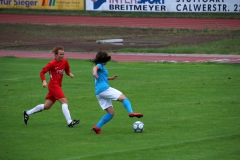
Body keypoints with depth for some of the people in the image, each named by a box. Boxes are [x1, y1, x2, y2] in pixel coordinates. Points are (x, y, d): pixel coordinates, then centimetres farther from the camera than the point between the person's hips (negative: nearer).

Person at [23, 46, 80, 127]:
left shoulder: (65, 61, 5)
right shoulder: (52, 64, -13)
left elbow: (67, 70, 20)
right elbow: (42, 72, -7)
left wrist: (70, 74, -3)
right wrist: (44, 81, -21)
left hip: (58, 86, 8)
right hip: (53, 85, -8)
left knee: (46, 106, 12)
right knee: (64, 101, -19)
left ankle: (27, 113, 25)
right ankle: (69, 122, -24)